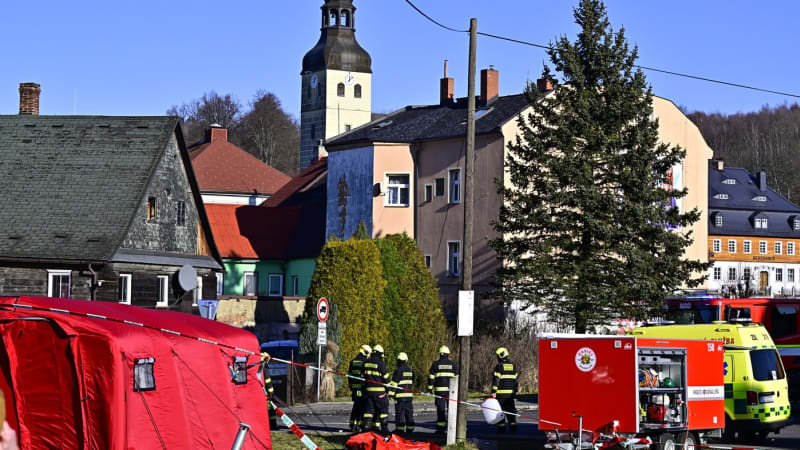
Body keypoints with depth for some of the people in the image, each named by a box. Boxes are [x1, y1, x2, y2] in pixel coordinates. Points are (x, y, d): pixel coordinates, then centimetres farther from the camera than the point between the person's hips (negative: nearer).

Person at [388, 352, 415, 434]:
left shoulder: (398, 371, -10)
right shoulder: (411, 371, 11)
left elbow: (394, 383, -11)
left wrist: (391, 393, -7)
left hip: (400, 396, -6)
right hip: (409, 395, 6)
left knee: (400, 413, -3)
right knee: (409, 413, 9)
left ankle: (400, 429, -4)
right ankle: (410, 429, 10)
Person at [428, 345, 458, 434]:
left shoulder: (435, 364, 3)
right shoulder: (453, 364, 5)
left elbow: (431, 377, 2)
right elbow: (457, 378, 6)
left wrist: (430, 388, 8)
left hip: (439, 389, -1)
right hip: (451, 390, 1)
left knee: (440, 409, 0)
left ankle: (441, 428, -3)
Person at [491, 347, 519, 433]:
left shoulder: (499, 366, -9)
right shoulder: (513, 366, 11)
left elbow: (496, 380, -13)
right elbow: (515, 379, 15)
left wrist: (493, 392, -13)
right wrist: (515, 390, 21)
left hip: (501, 393, -5)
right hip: (510, 393, 6)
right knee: (510, 409, 9)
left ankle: (501, 427, 0)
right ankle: (513, 426, 5)